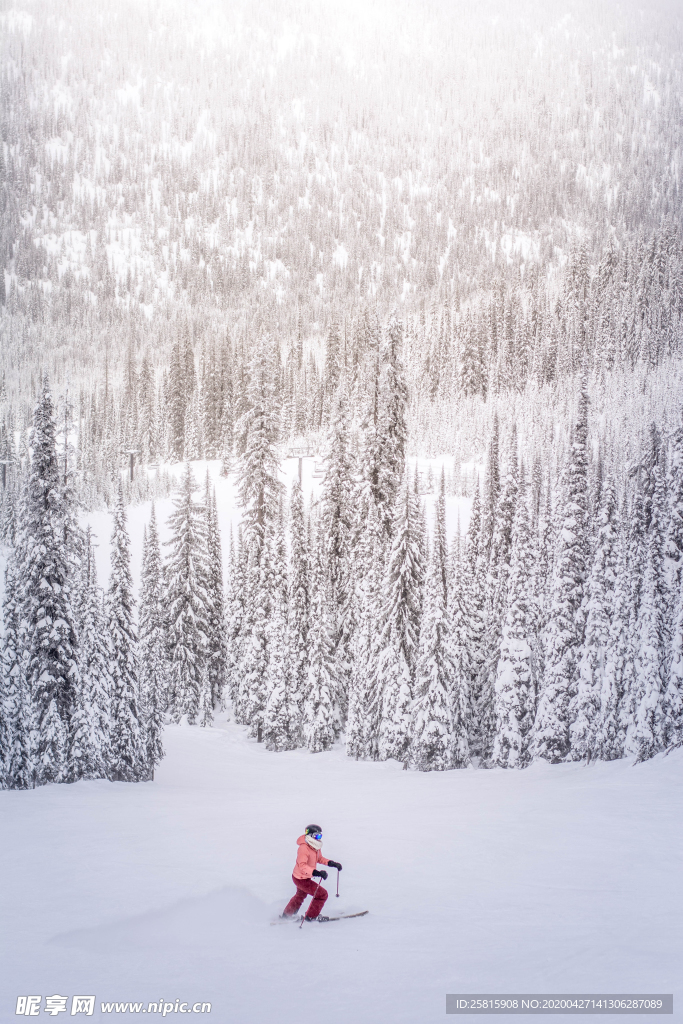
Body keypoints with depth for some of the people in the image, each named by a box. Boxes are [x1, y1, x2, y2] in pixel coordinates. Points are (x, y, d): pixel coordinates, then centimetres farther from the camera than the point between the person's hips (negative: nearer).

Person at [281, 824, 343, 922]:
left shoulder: (316, 847, -4)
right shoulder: (303, 848, -32)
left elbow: (319, 858, 13)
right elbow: (302, 866, -42)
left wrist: (332, 863, 0)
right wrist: (317, 873, -53)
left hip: (306, 877, 10)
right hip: (301, 879, -10)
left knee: (301, 895, 34)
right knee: (322, 894, -7)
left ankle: (287, 914, 54)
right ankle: (311, 916, 13)